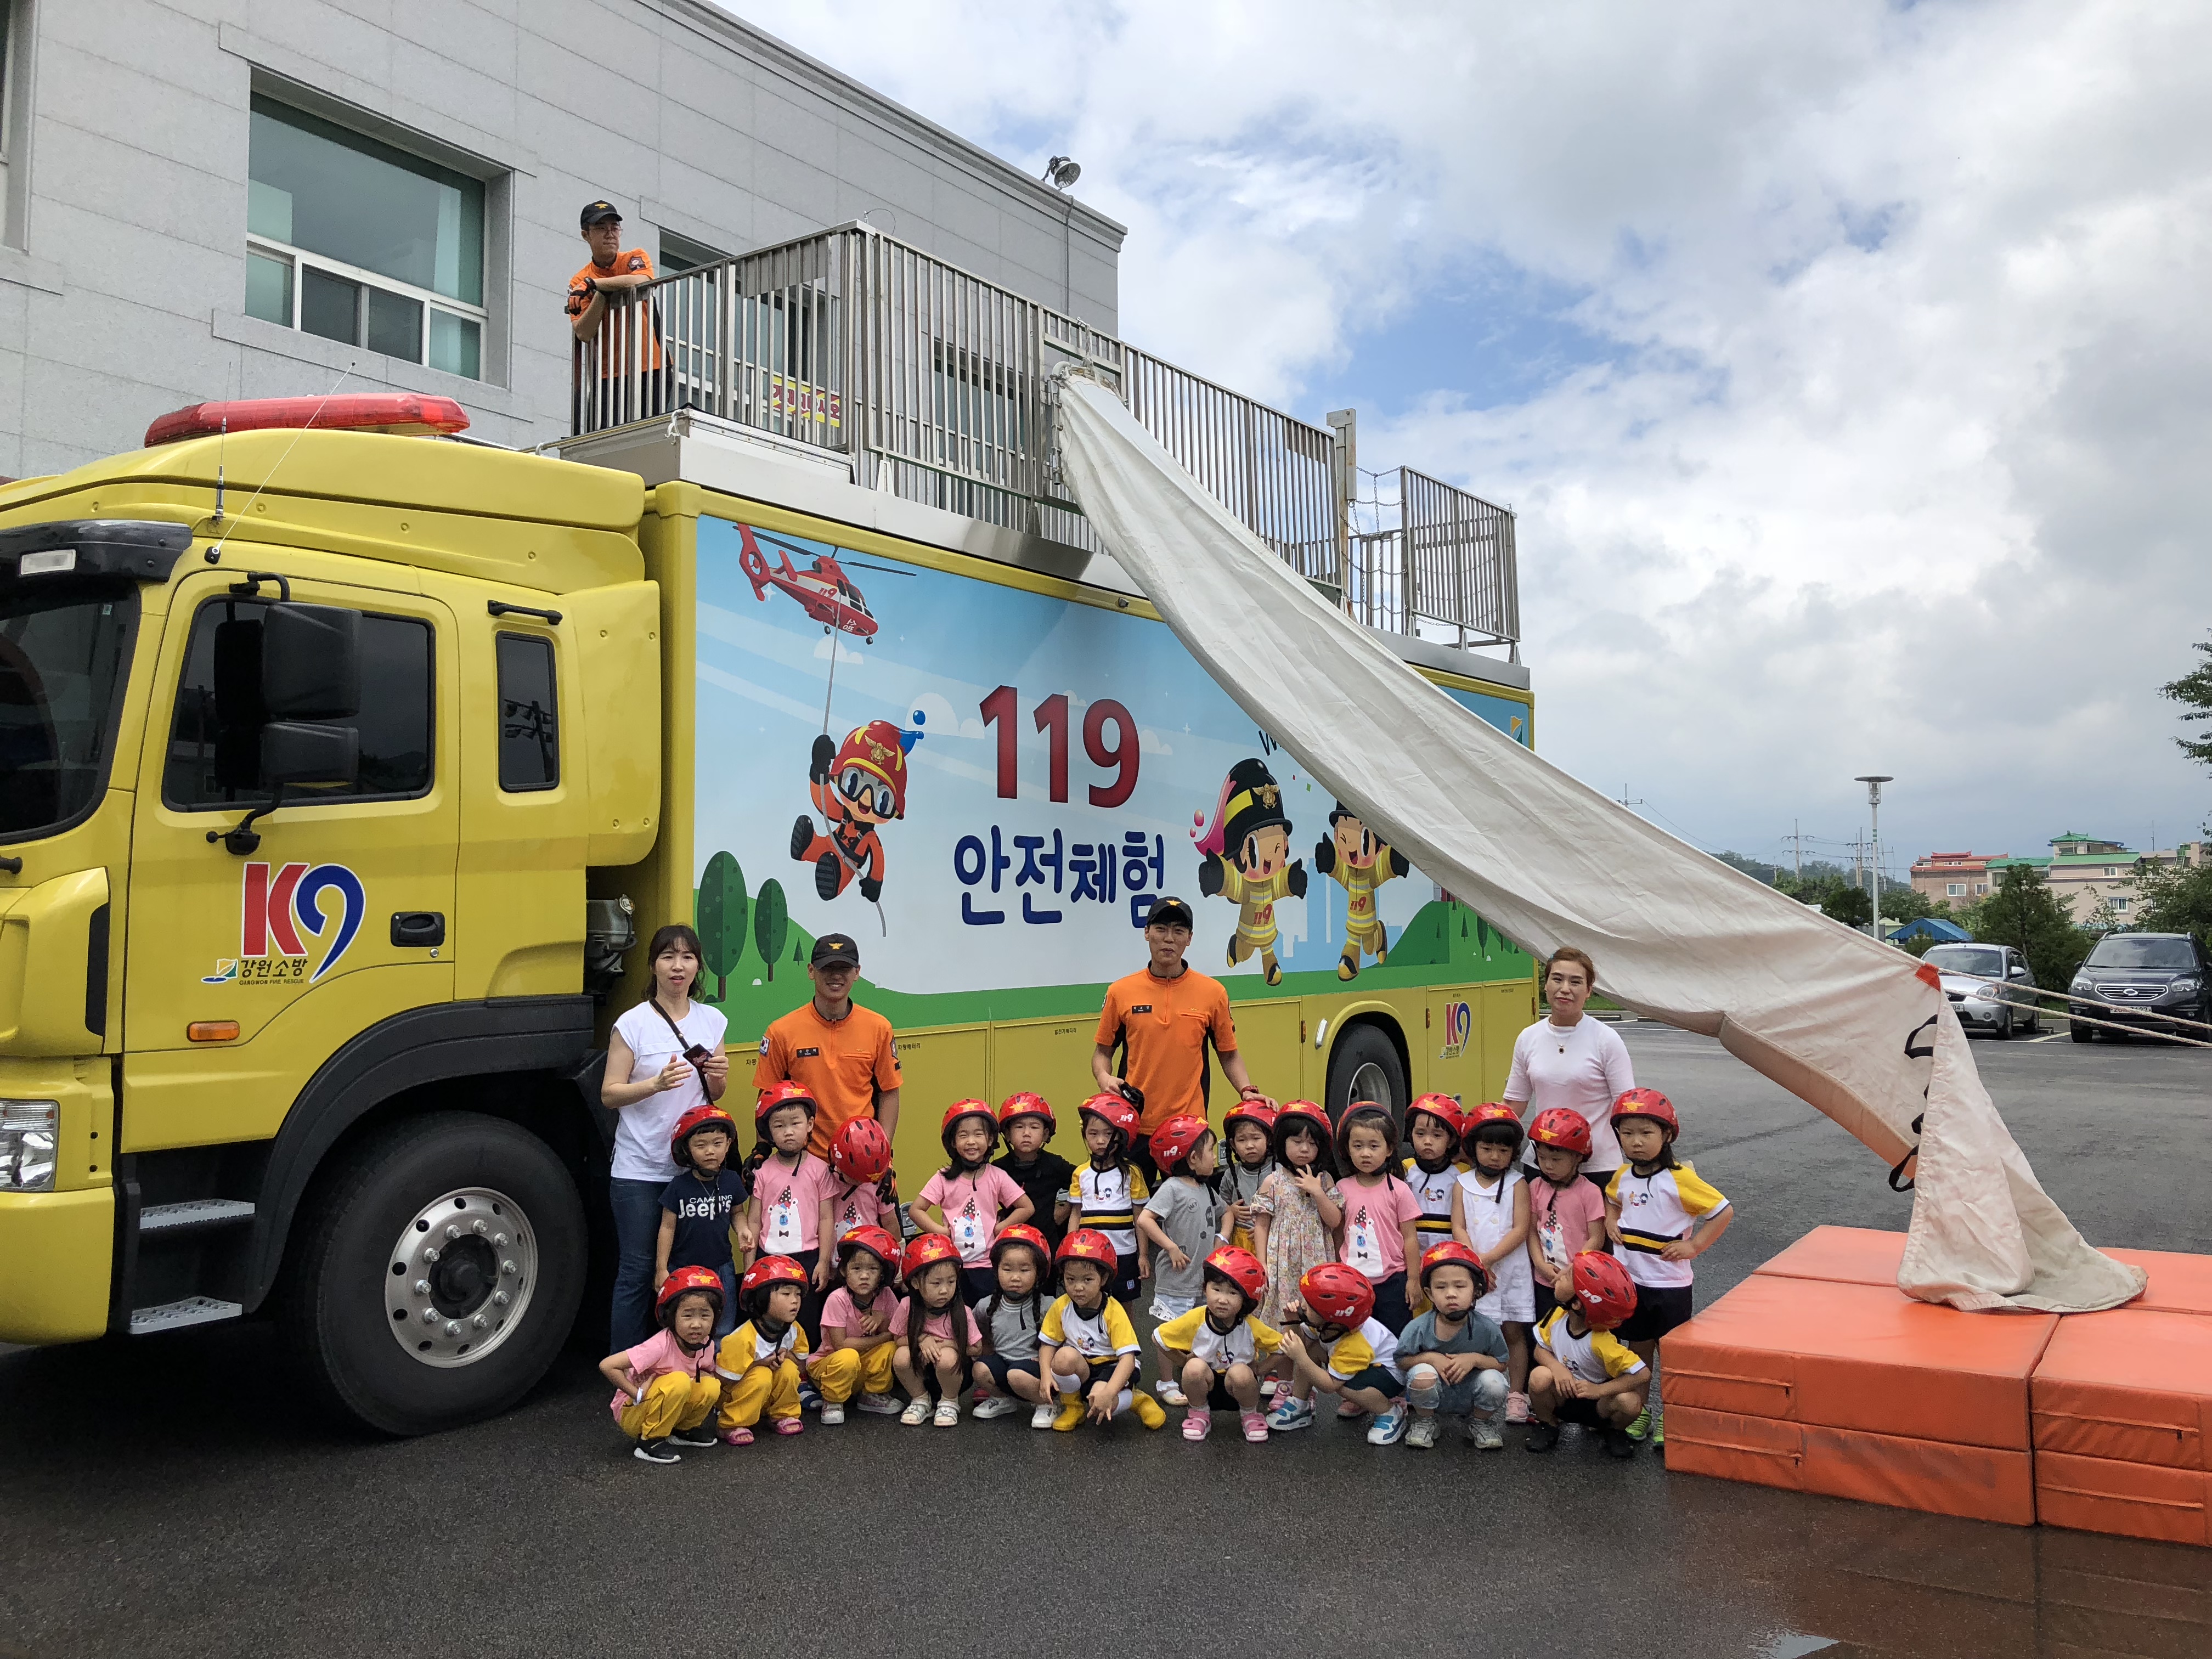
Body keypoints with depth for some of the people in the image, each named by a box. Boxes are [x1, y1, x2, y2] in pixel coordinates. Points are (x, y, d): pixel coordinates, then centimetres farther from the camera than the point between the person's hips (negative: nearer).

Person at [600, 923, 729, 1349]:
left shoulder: (713, 1020, 6)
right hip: (639, 1170, -3)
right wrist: (656, 1083, -22)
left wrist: (718, 1077, -8)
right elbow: (610, 1094, -6)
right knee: (638, 1272, 1)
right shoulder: (633, 1023, -6)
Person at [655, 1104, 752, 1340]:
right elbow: (668, 1227, -4)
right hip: (684, 1268, -2)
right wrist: (661, 1269, -3)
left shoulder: (732, 1181, -4)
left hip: (722, 1268, 2)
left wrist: (743, 1230, -9)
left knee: (723, 1333, 12)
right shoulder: (679, 1187, -11)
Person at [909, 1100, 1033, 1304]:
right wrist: (940, 1231, -13)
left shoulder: (997, 1177, -2)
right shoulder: (944, 1178, -3)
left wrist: (999, 1228, -6)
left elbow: (1027, 1208, 1)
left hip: (987, 1266, 0)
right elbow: (915, 1210, -4)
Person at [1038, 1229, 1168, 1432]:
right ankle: (1071, 1406, -4)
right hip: (1080, 1369, 3)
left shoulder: (1113, 1312, -19)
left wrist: (1108, 1393, -38)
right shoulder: (1061, 1307, -9)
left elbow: (1128, 1358, -24)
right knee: (1065, 1356, -31)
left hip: (1111, 1367, -3)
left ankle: (1134, 1399, 1)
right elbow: (1048, 1344, -2)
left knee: (1100, 1402, -35)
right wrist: (1046, 1375, -22)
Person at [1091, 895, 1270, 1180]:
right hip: (1134, 1126, 0)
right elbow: (1103, 1051, 11)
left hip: (1189, 1130, 0)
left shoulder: (1213, 992, 2)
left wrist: (1247, 1091, -6)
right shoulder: (1121, 992, 3)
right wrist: (1104, 1078, -9)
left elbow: (1229, 1054, 10)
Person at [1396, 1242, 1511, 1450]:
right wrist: (1429, 1358, -25)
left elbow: (1502, 1363, -5)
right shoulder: (1418, 1329, -18)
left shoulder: (1486, 1330, -16)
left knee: (1494, 1381, -28)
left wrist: (1475, 1359, -24)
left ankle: (1480, 1424, 7)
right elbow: (1401, 1361, -7)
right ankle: (1424, 1423, 2)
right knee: (1422, 1374, -32)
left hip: (1471, 1397, 1)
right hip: (1433, 1394, -1)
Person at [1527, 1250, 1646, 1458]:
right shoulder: (1557, 1317, -15)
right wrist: (1557, 1367, -24)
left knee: (1630, 1402, -34)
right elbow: (1541, 1349, -1)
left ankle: (1615, 1431, 3)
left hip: (1598, 1403, -3)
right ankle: (1547, 1425, 2)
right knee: (1540, 1377, -30)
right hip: (1563, 1396, 3)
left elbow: (1643, 1375, -30)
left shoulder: (1601, 1342, -30)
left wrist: (1599, 1390, -31)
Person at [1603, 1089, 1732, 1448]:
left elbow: (1724, 1211, -13)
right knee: (1638, 1349, 16)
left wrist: (1694, 1246, -14)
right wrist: (1611, 1222, 4)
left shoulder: (1680, 1179, -17)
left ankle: (1669, 1417, 19)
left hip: (1668, 1282, -5)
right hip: (1629, 1280, 5)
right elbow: (1612, 1201, 24)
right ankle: (1639, 1410, 29)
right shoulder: (1623, 1176, 1)